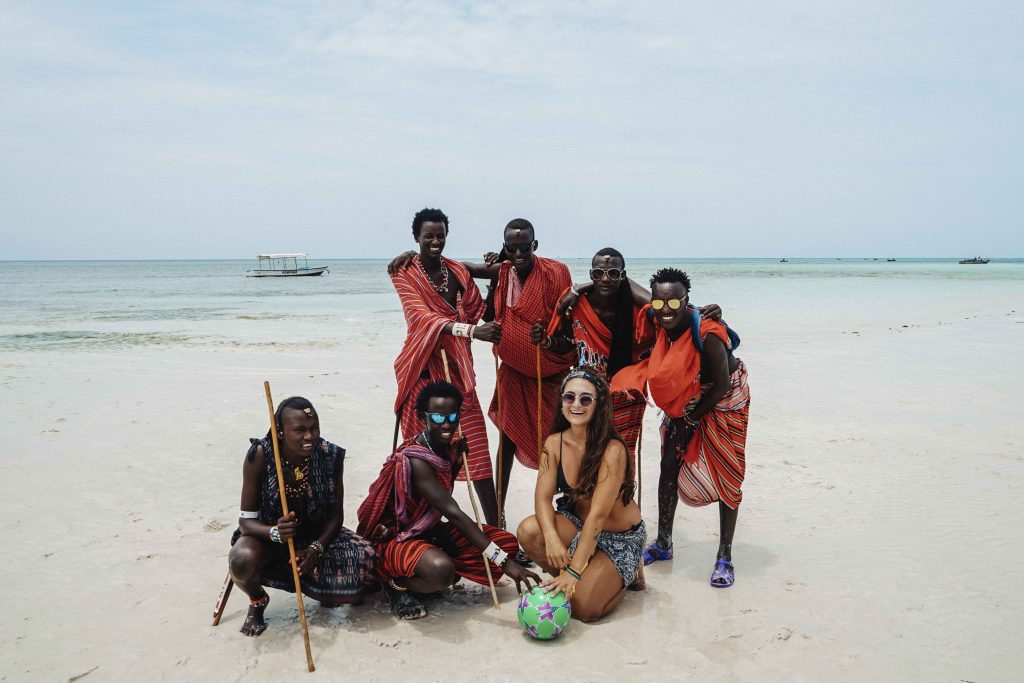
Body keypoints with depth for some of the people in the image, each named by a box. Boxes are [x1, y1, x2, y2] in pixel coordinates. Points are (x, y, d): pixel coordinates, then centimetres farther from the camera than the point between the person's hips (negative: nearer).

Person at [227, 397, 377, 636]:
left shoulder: (331, 456, -16)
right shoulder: (259, 455, -21)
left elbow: (336, 514, -7)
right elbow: (246, 520, -16)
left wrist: (316, 548, -24)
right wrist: (274, 532, -37)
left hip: (317, 537, 2)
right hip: (268, 536, -2)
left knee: (364, 558, -22)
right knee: (242, 560, -35)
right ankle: (257, 600, 3)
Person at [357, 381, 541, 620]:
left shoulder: (446, 448, 1)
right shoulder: (416, 460, -27)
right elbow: (453, 514, -34)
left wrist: (457, 461, -2)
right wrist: (503, 561, -37)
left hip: (431, 532, 9)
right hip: (396, 538, -9)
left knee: (508, 542, 0)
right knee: (440, 569, -42)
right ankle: (397, 585, -8)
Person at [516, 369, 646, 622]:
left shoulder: (612, 449, -27)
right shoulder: (554, 443, -10)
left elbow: (598, 515, -30)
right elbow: (543, 497, -15)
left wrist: (573, 570, -33)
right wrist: (551, 537, -36)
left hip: (621, 537, -4)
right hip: (578, 524, 4)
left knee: (582, 607, -17)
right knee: (529, 530, -24)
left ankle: (626, 575, 12)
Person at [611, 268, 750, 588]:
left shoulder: (706, 332, -35)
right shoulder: (655, 322, -19)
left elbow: (721, 385, -25)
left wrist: (691, 418, -15)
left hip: (723, 401, -5)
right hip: (684, 400, 6)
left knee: (726, 475, -2)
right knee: (669, 466, 6)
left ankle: (725, 558, 10)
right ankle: (663, 544, 22)